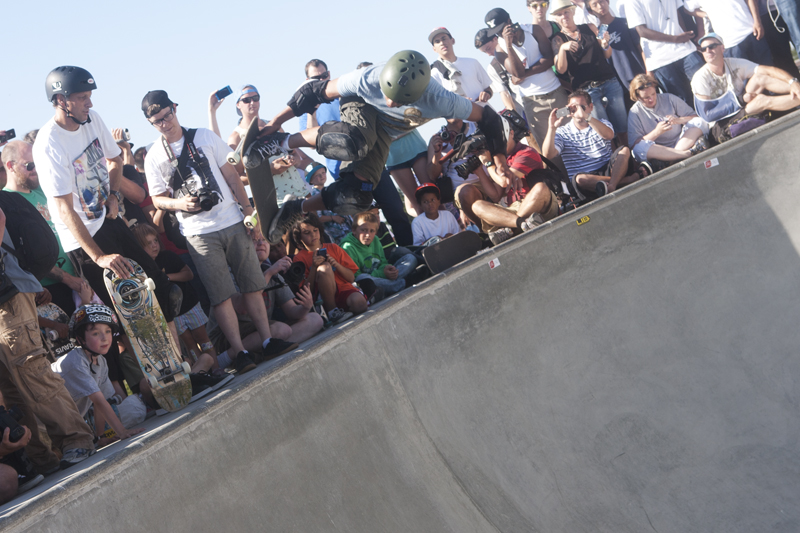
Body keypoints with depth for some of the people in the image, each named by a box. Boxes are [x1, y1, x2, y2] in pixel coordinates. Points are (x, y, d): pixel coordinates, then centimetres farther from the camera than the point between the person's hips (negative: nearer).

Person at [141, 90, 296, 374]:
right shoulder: (154, 156, 1)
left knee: (252, 284, 4)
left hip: (232, 222, 2)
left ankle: (268, 340, 12)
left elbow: (230, 174, 9)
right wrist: (180, 204, -16)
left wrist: (248, 210, 4)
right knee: (221, 295, -5)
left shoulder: (204, 136, 6)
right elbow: (157, 198, 5)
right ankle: (240, 352, -1)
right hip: (199, 233, -2)